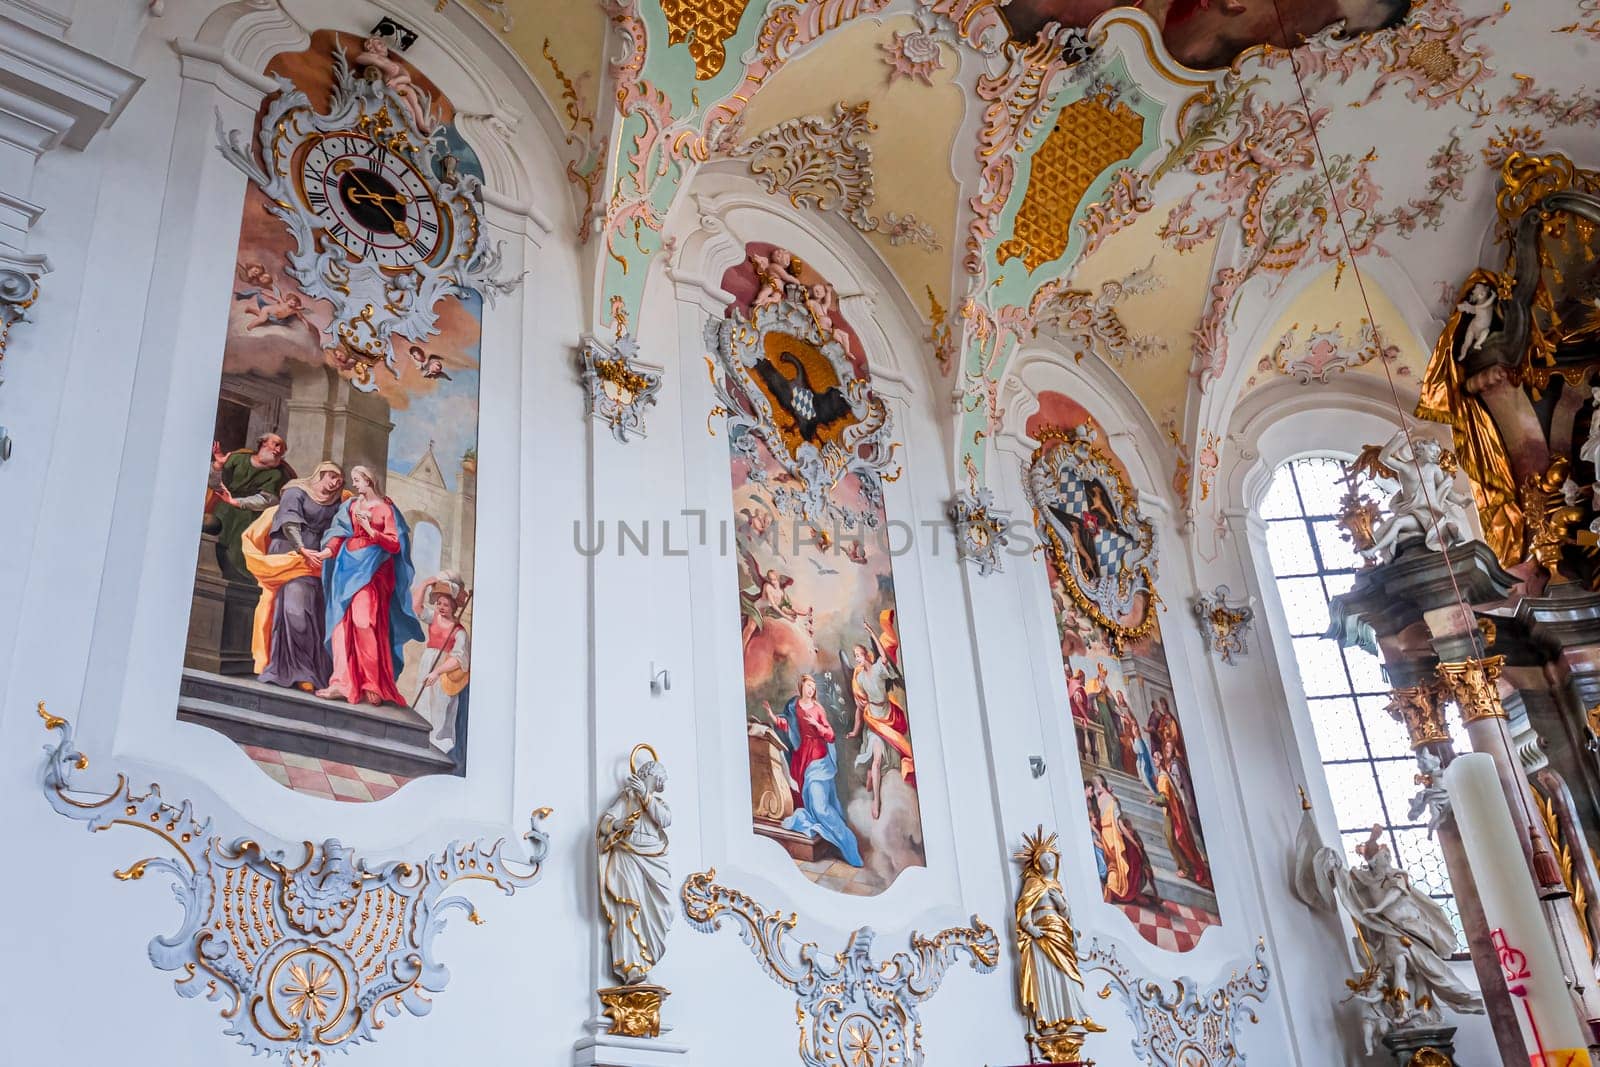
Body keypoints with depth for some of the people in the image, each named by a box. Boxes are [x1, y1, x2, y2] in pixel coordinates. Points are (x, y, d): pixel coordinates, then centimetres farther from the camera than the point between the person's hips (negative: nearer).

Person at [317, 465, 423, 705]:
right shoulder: (350, 506, 18)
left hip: (373, 568, -4)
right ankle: (343, 683, -13)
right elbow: (338, 535, 8)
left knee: (364, 621, -18)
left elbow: (395, 544, 0)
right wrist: (327, 551, -10)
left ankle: (373, 684, -15)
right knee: (343, 622, -8)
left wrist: (370, 530, -9)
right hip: (349, 566, 4)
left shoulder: (385, 508, 7)